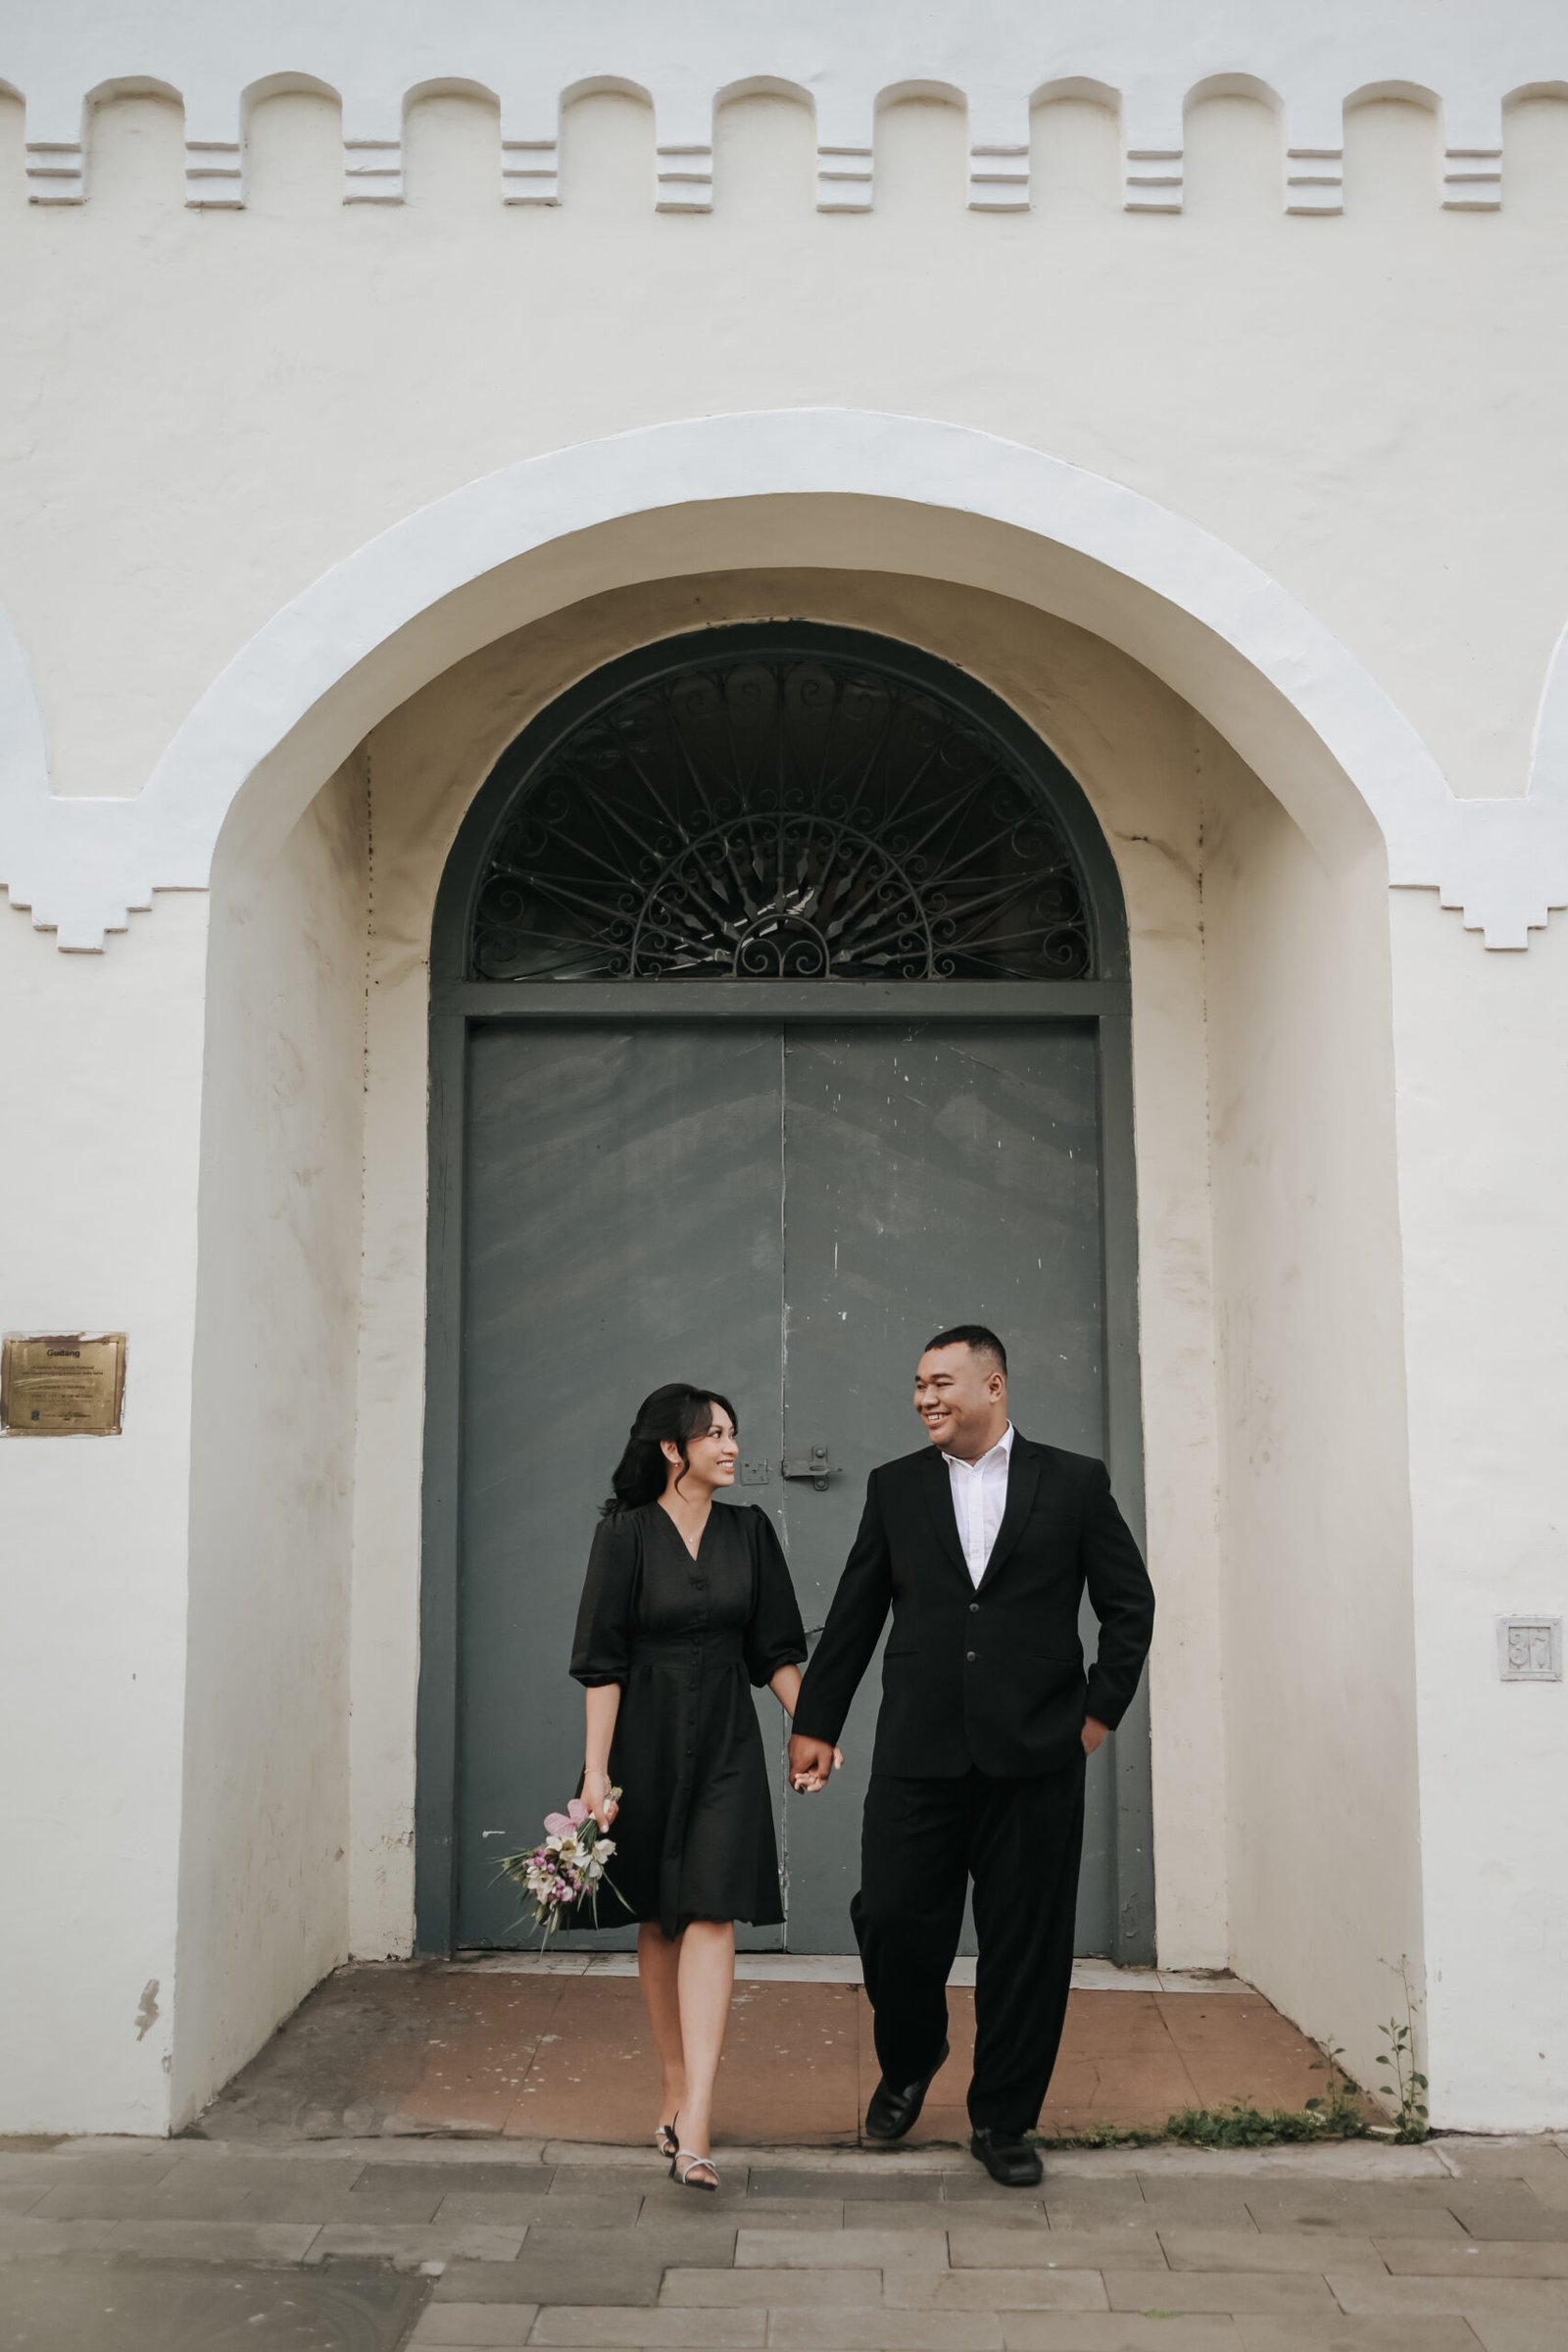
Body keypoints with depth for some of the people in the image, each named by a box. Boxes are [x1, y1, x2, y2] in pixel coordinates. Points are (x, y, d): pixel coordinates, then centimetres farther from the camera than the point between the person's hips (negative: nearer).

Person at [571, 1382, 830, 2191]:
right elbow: (600, 1660, -8)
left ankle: (694, 2124, -13)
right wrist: (596, 1770, -12)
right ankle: (674, 2088, 24)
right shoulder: (625, 1533, -6)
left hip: (725, 1740, 2)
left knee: (710, 1917, -9)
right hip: (645, 1738, -2)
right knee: (658, 1922, 9)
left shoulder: (748, 1532, 4)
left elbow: (775, 1647, 11)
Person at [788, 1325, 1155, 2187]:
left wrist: (1101, 1709, 2)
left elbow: (1130, 1604, 9)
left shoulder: (1074, 1483, 4)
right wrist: (815, 1723, 11)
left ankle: (1002, 2119, 24)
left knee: (1025, 1942, 5)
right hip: (918, 1752, 1)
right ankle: (908, 2063, 29)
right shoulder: (895, 1487, 9)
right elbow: (853, 1616, 11)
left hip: (1035, 1755, -1)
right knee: (893, 1920, -1)